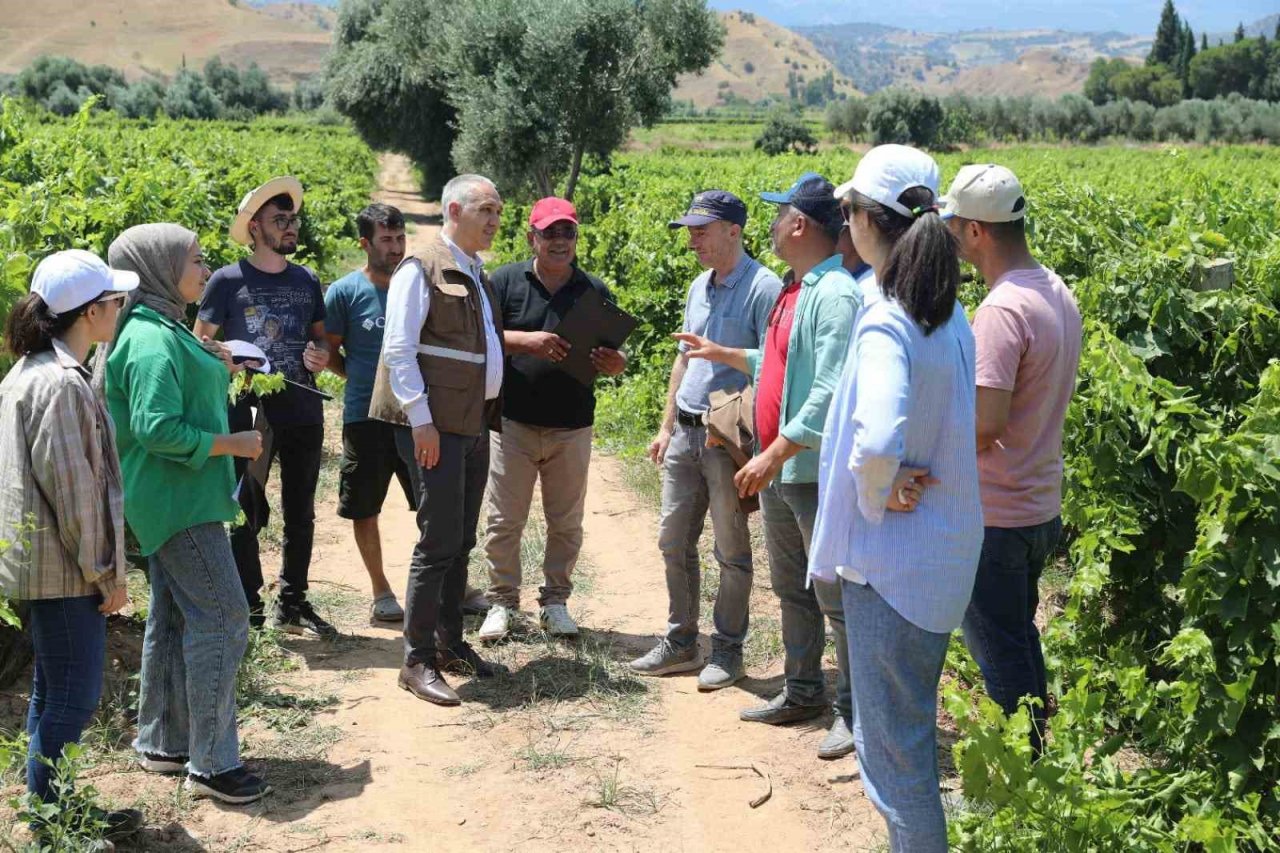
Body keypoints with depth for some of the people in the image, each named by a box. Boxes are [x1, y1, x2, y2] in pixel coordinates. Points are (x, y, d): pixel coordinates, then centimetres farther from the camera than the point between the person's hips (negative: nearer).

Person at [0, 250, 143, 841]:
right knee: (73, 696, -1)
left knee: (52, 692, 18)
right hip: (63, 569, -10)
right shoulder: (61, 383, -20)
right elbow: (72, 488, -21)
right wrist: (106, 572, -13)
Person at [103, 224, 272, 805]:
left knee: (173, 619, 16)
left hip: (172, 500, 11)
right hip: (180, 501, -11)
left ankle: (161, 745, 27)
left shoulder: (162, 330, 13)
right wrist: (231, 444, -18)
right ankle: (212, 765, -4)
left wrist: (212, 370, 10)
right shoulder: (153, 341, -19)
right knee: (222, 618, -9)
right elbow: (157, 429, -26)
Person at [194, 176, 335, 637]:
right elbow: (200, 344, 1)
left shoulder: (306, 281, 10)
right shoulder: (228, 281, -2)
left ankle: (292, 602, 23)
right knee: (246, 513, 0)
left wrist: (321, 355, -4)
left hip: (302, 410, 4)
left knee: (300, 513, 11)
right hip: (249, 410, -4)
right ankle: (248, 605, 10)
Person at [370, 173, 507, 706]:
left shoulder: (478, 276, 18)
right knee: (439, 542, -9)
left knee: (461, 542, 12)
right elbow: (399, 350, -13)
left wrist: (493, 415, 17)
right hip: (439, 425, -8)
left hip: (476, 425, 9)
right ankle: (417, 661, -3)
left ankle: (450, 644, 22)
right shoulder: (421, 271, -8)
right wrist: (420, 418, -18)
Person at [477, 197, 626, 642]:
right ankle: (502, 602, 15)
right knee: (504, 522, 3)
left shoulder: (595, 291, 7)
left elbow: (612, 359, 10)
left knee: (566, 524, 10)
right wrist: (525, 340, -22)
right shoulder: (505, 281, 0)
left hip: (571, 426, 2)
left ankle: (555, 602, 23)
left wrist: (614, 364, -14)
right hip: (513, 422, -2)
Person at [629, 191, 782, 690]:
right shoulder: (700, 287, 13)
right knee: (674, 541, 12)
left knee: (731, 550, 3)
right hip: (686, 432, 8)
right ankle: (680, 643, 23)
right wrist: (666, 427, 19)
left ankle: (728, 650, 14)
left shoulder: (763, 289, -13)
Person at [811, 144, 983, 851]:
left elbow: (877, 442, -37)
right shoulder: (950, 316, 6)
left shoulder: (886, 322, -22)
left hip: (891, 563, -9)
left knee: (891, 745, 3)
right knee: (913, 729, 23)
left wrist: (874, 496, -18)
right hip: (946, 553, 9)